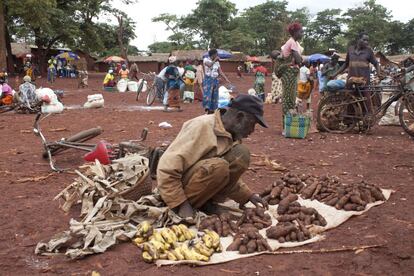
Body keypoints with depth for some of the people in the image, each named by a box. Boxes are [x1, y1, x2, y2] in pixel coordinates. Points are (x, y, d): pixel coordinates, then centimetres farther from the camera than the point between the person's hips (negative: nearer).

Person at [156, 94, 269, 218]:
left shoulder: (231, 134, 3)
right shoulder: (201, 126, -23)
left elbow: (228, 174, 16)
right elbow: (167, 168, -25)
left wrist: (248, 195, 5)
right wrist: (181, 204, -25)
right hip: (178, 184, -8)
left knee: (241, 154, -8)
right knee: (217, 167, -33)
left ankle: (204, 202, -5)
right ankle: (186, 204, -12)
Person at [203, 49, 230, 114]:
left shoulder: (217, 62, 10)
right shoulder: (206, 59, -3)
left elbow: (220, 72, 7)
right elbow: (209, 65, -25)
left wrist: (226, 79, -4)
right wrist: (215, 60, -13)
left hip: (215, 80, 5)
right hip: (208, 79, -5)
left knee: (214, 95, 5)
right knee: (207, 94, -15)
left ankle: (212, 110, 12)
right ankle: (207, 108, -12)